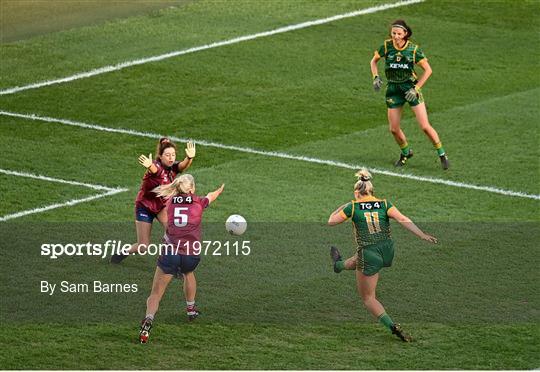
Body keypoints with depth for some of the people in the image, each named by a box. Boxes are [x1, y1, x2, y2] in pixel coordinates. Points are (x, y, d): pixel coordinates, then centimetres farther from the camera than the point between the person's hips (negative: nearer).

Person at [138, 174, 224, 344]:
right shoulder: (199, 202, 8)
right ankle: (191, 309, 47)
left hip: (170, 252, 0)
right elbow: (211, 196, 32)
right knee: (189, 273, 36)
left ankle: (148, 320, -23)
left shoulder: (170, 201, 11)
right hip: (192, 253, 0)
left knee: (156, 293, 1)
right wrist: (220, 190, 55)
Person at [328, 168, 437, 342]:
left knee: (368, 298, 9)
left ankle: (393, 326, -8)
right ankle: (339, 265, 71)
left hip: (369, 254, -5)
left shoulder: (353, 207, -6)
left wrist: (343, 206, 23)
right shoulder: (384, 204, 0)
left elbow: (331, 221, 7)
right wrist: (422, 235, -19)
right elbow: (403, 220, -15)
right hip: (388, 253, 5)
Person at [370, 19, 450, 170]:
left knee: (425, 126, -8)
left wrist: (416, 88, -11)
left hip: (411, 88, -3)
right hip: (393, 89, 3)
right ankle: (406, 153, 31)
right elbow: (374, 61, 10)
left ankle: (442, 154, 8)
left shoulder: (414, 49, -12)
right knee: (394, 129, 4)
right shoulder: (386, 46, -8)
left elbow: (428, 70, -4)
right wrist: (376, 77, -6)